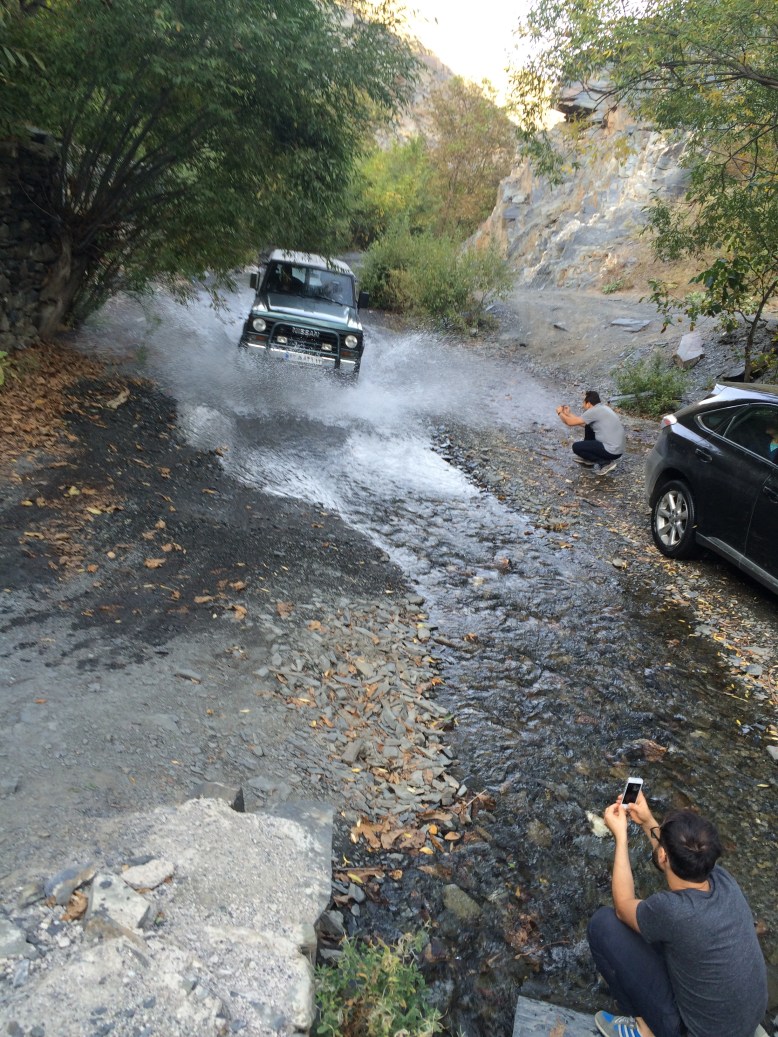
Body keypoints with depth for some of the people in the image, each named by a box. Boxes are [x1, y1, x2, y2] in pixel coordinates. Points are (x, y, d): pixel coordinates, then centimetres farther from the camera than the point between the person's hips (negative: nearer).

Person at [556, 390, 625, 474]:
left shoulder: (594, 411, -15)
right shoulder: (602, 408, 12)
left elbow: (571, 422, -9)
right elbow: (584, 423, 24)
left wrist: (560, 413, 10)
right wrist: (568, 413, 28)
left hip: (612, 451, -9)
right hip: (618, 447, 9)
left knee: (576, 447, -2)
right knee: (588, 427, 22)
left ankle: (605, 462, -3)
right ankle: (588, 459, 30)